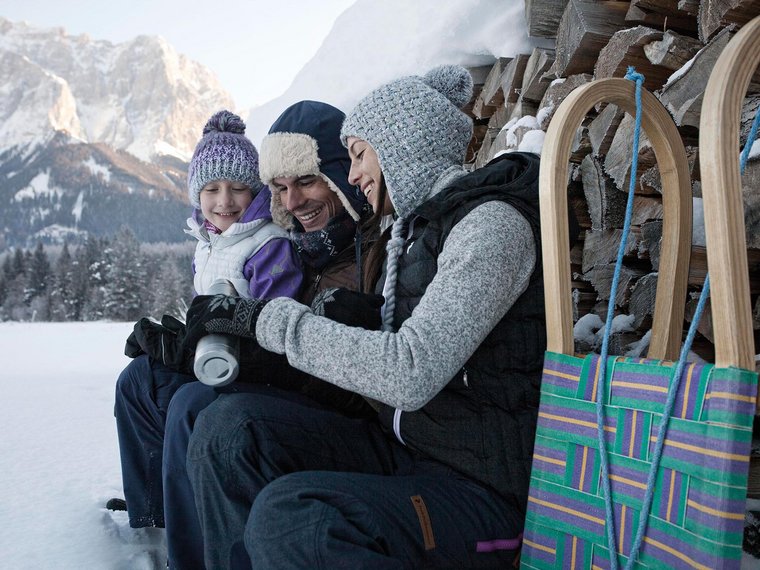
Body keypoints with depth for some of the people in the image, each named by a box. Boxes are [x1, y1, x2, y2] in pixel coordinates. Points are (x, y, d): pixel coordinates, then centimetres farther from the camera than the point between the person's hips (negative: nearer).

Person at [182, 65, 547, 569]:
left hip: (483, 488, -8)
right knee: (228, 428, -10)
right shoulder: (415, 227, 15)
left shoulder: (493, 221, -13)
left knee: (288, 514, -31)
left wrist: (267, 318, -18)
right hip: (406, 450, 8)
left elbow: (411, 373, -24)